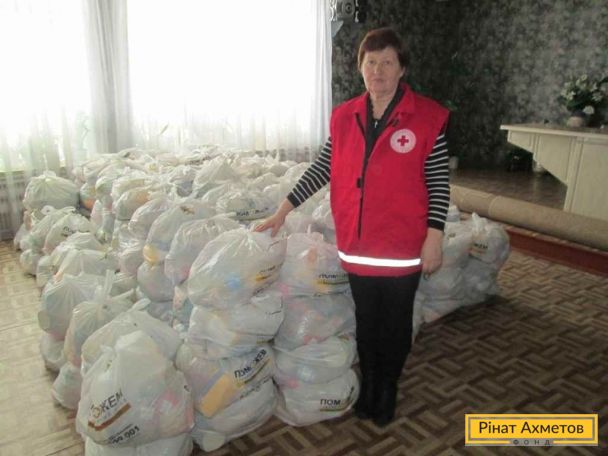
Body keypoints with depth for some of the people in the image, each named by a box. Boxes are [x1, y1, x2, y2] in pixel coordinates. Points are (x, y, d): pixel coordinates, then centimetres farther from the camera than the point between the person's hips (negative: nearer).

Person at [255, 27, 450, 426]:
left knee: (396, 321, 15)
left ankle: (388, 387, 39)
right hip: (357, 244, 3)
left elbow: (439, 182, -7)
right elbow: (322, 169, 6)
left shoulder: (428, 117, -8)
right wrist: (284, 209, 3)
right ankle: (368, 381, 42)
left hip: (403, 246, -2)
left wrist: (434, 237, -11)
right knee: (366, 319, 18)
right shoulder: (344, 117, 2)